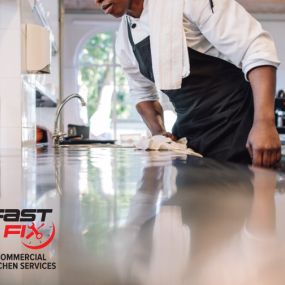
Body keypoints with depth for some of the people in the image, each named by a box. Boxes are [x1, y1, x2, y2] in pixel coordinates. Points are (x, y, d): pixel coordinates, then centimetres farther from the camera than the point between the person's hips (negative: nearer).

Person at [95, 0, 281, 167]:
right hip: (187, 136, 6)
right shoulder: (124, 40, 5)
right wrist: (158, 132, 3)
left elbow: (256, 49, -20)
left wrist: (264, 123, -30)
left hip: (234, 127, -6)